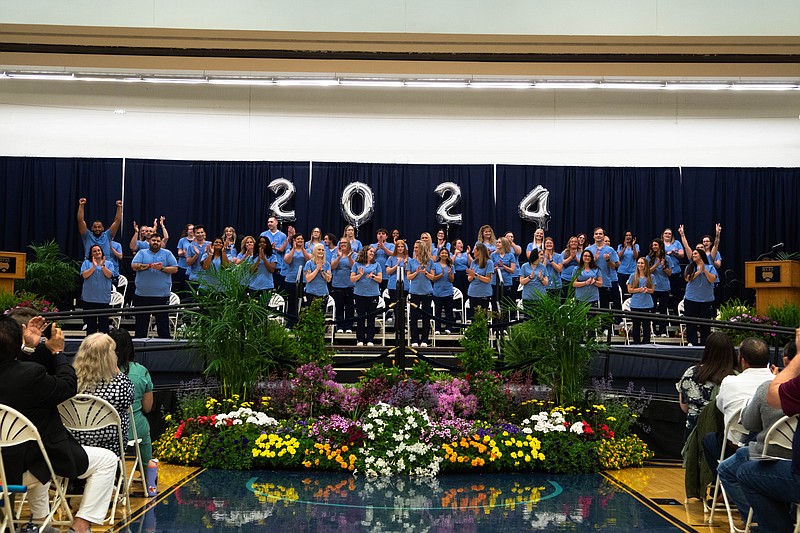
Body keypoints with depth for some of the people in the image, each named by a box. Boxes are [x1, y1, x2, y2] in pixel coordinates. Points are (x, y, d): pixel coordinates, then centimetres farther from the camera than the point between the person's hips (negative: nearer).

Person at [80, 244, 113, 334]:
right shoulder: (86, 263, 8)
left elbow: (109, 275, -6)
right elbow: (84, 275, -6)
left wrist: (102, 266, -17)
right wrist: (94, 266, -14)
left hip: (103, 298, 0)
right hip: (89, 298, 0)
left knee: (104, 322, 0)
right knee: (90, 323, 5)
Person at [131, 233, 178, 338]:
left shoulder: (167, 254, 9)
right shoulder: (142, 253, 10)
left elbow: (175, 269, 1)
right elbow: (134, 266, -5)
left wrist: (162, 268, -14)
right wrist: (150, 265, -16)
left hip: (162, 295, -1)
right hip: (142, 295, 1)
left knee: (163, 324, 2)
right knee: (141, 324, 9)